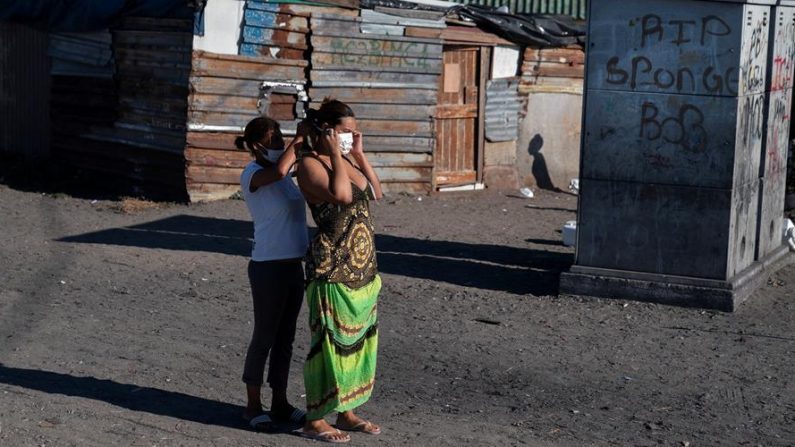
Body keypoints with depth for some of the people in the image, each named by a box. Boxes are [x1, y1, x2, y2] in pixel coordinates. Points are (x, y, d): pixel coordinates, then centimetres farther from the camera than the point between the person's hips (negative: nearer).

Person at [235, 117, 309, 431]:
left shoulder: (282, 171, 10)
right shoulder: (252, 174, -15)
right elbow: (278, 171, -34)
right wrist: (300, 139, -26)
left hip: (293, 264, 8)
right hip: (268, 266, -8)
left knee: (285, 337, 14)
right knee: (264, 337, 3)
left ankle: (280, 404, 24)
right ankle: (253, 405, 16)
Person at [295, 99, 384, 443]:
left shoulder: (345, 159, 13)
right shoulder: (310, 163, -13)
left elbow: (376, 193, 16)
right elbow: (342, 195, -28)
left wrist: (359, 154, 9)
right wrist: (335, 156, -17)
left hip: (362, 268, 9)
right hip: (332, 269, -9)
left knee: (356, 339, 14)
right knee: (329, 342, -3)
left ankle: (345, 412, 25)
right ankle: (315, 420, 6)